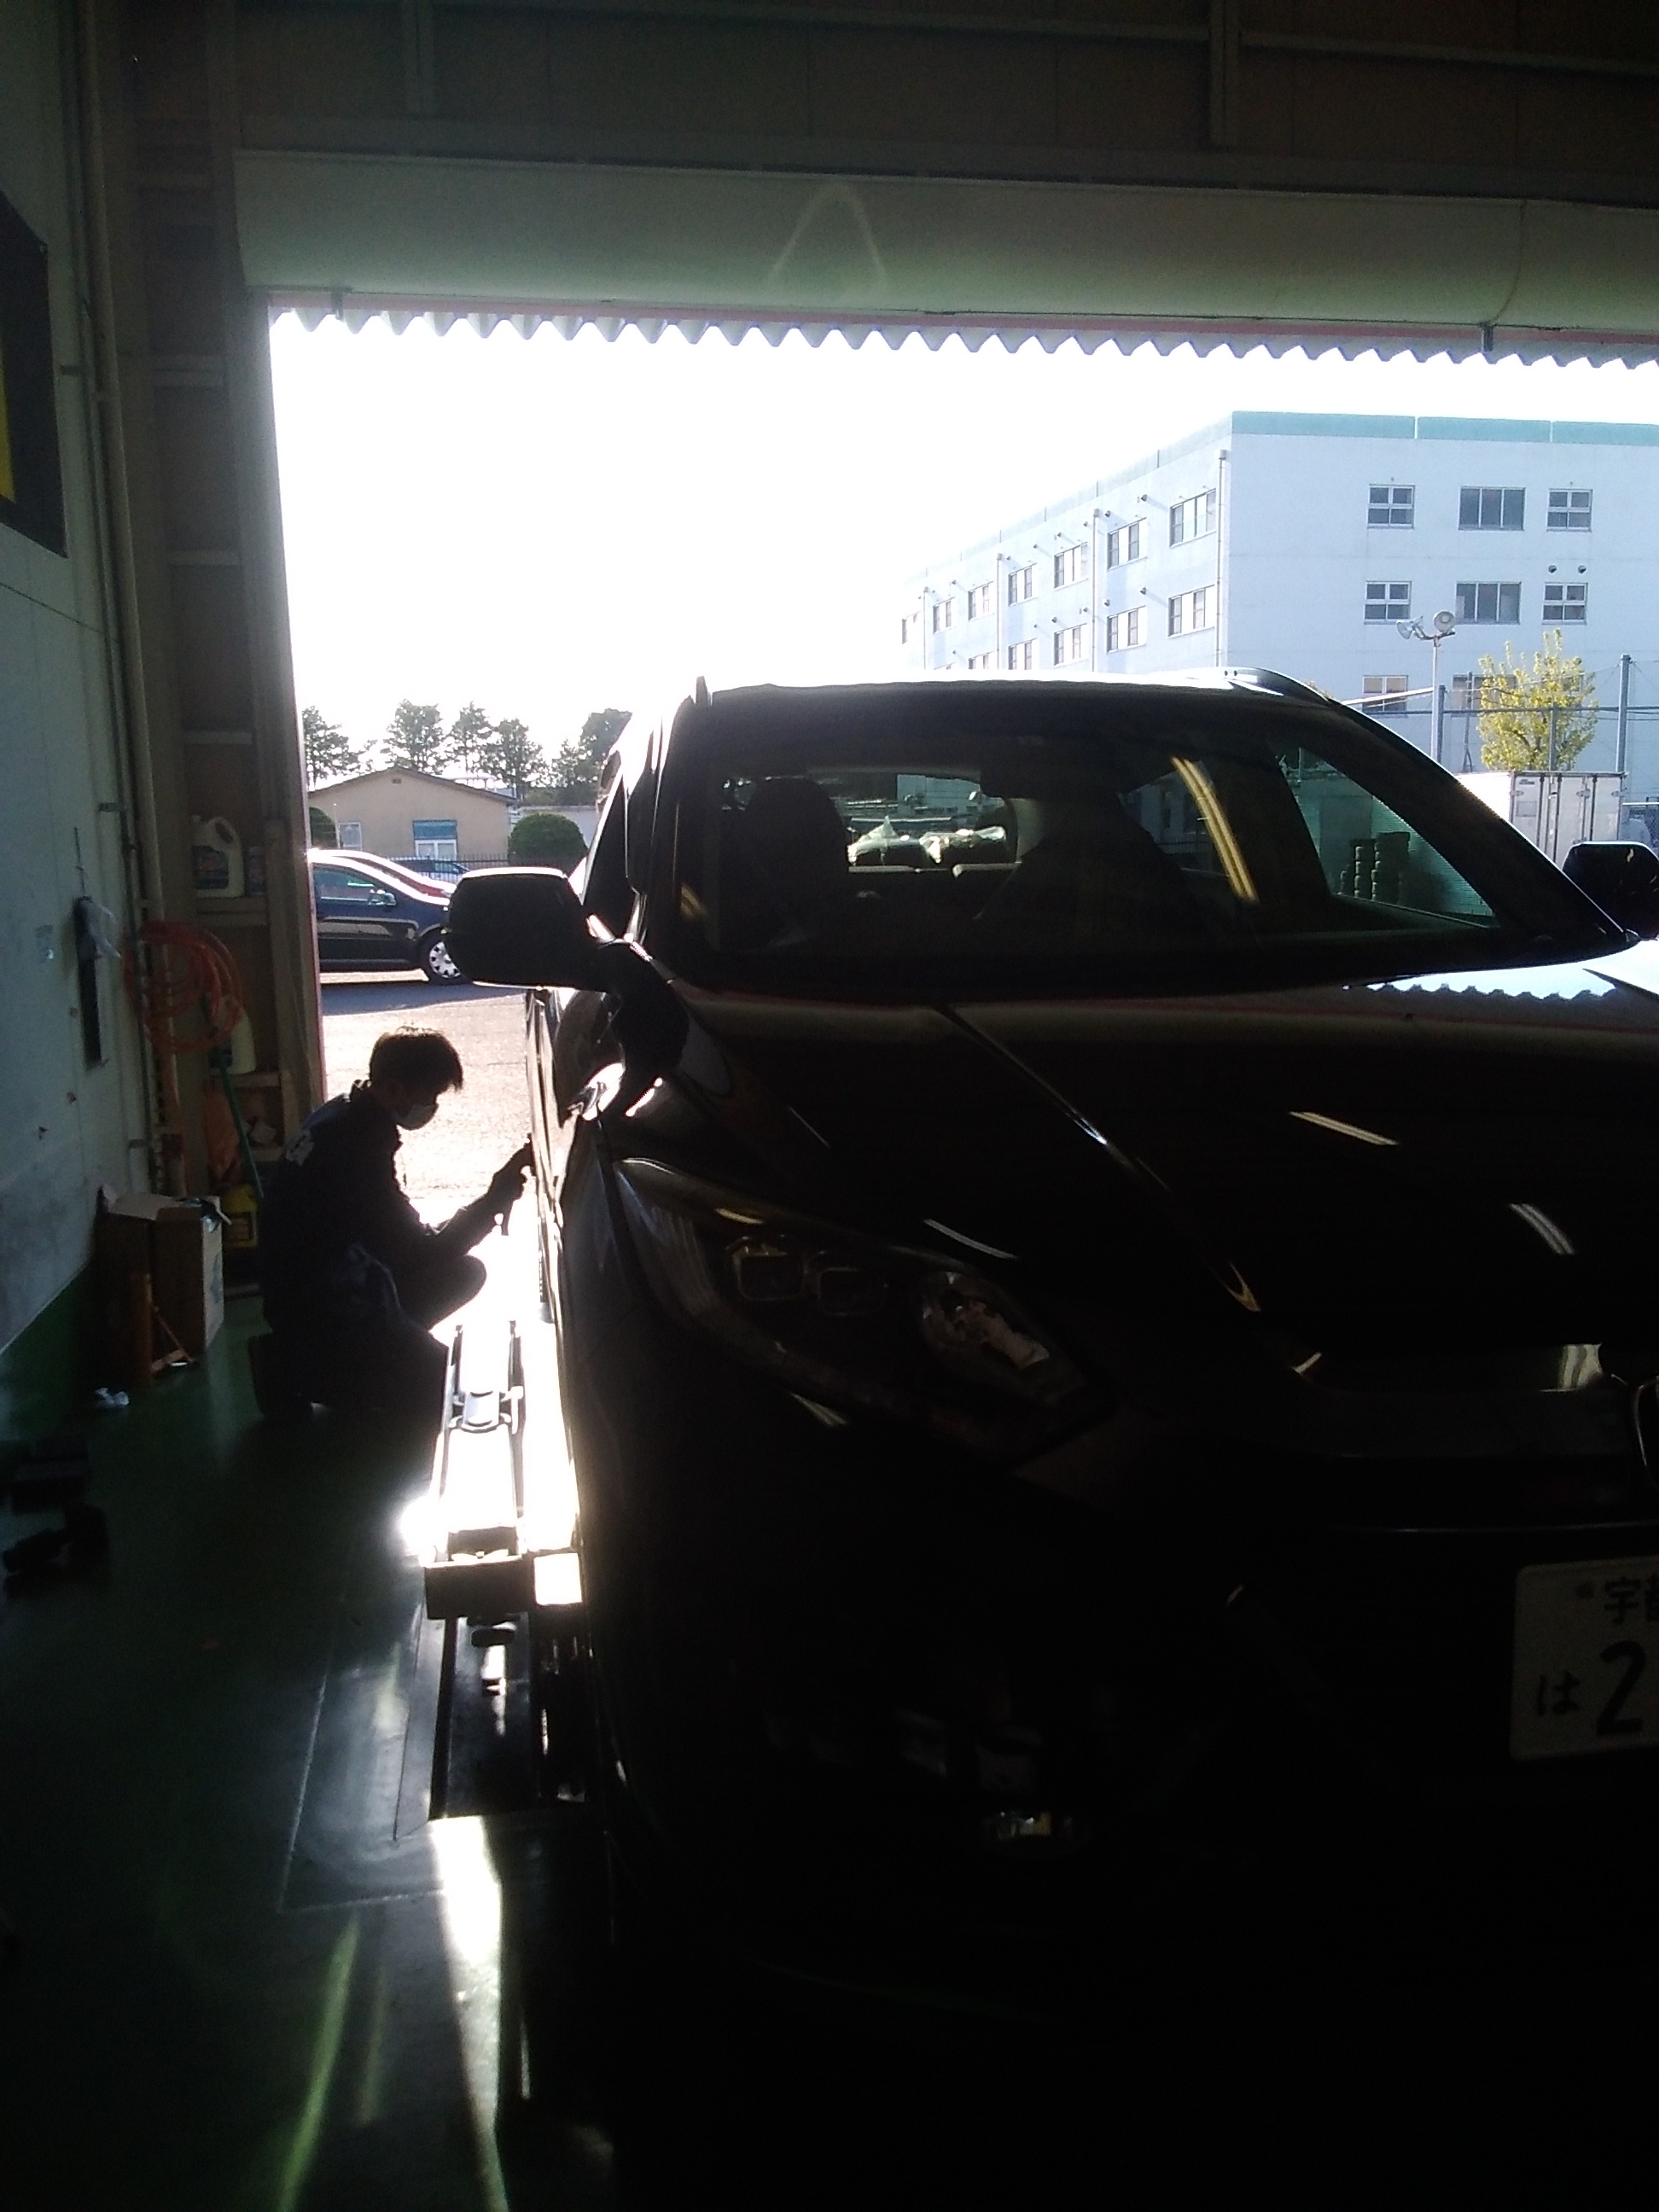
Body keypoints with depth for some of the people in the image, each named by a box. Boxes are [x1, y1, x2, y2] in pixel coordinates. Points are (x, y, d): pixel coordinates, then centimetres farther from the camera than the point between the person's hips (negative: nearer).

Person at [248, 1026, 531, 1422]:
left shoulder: (350, 1116, 3)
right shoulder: (357, 1146, -27)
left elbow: (396, 1234, 14)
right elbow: (420, 1259, -25)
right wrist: (496, 1199, -24)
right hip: (314, 1304, -10)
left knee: (465, 1273, 10)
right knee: (443, 1388, -9)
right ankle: (297, 1370, -1)